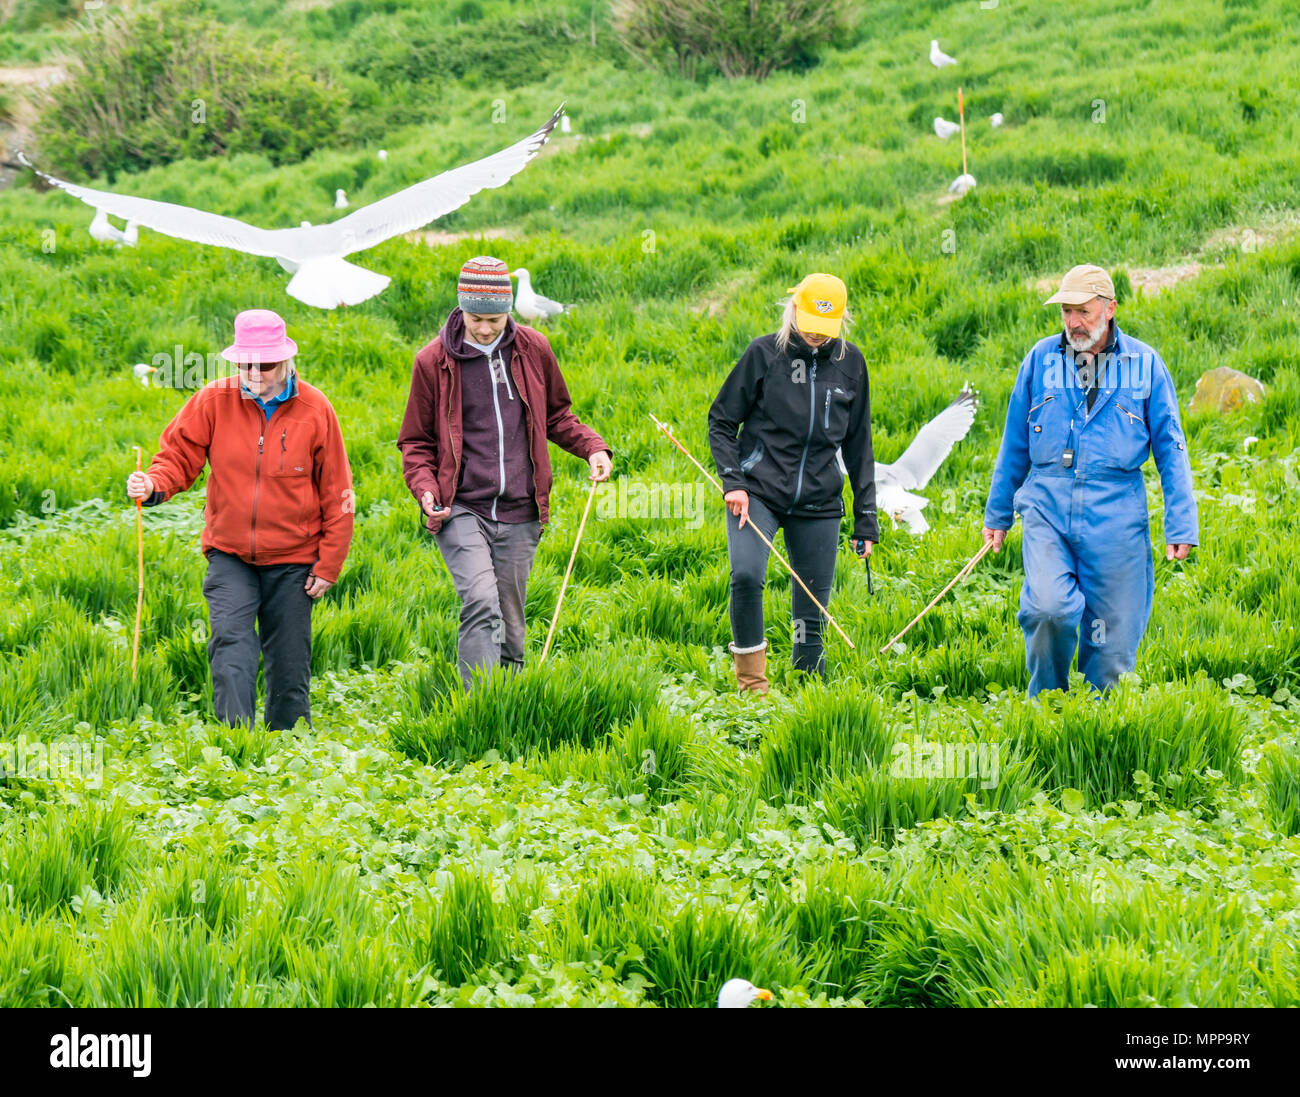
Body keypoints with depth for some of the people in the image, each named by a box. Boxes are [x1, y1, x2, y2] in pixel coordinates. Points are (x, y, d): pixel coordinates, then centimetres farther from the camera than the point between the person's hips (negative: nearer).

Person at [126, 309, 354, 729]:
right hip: (230, 556, 0)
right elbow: (180, 454, 2)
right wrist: (154, 485, -22)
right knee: (231, 644, -17)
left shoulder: (314, 410, -6)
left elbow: (335, 493, 0)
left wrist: (328, 564, -1)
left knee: (289, 663, 7)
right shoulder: (215, 401, -5)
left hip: (291, 560, 0)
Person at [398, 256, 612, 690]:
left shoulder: (532, 349, 6)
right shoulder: (434, 361, -1)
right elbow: (416, 442, 8)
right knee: (481, 602, -23)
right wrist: (425, 490, -10)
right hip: (461, 508, -3)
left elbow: (556, 415, 22)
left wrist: (592, 447, 4)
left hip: (519, 514, 3)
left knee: (510, 621, 7)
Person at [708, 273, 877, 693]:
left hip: (819, 501, 3)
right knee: (746, 576, -25)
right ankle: (752, 681, -10)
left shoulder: (850, 363, 6)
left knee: (812, 611, 3)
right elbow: (721, 422, 4)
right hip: (759, 490, -3)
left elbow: (858, 445, 13)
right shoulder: (764, 354, -2)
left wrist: (866, 519, 11)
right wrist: (732, 481, -10)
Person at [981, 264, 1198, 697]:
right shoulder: (1041, 359, 7)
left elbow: (1170, 448, 7)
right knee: (1049, 608, -22)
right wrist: (997, 514, 19)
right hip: (1047, 509, 0)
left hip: (1115, 517, 0)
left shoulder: (1144, 364, 3)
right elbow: (1014, 444, 16)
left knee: (1113, 640, 0)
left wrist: (1181, 526, 1)